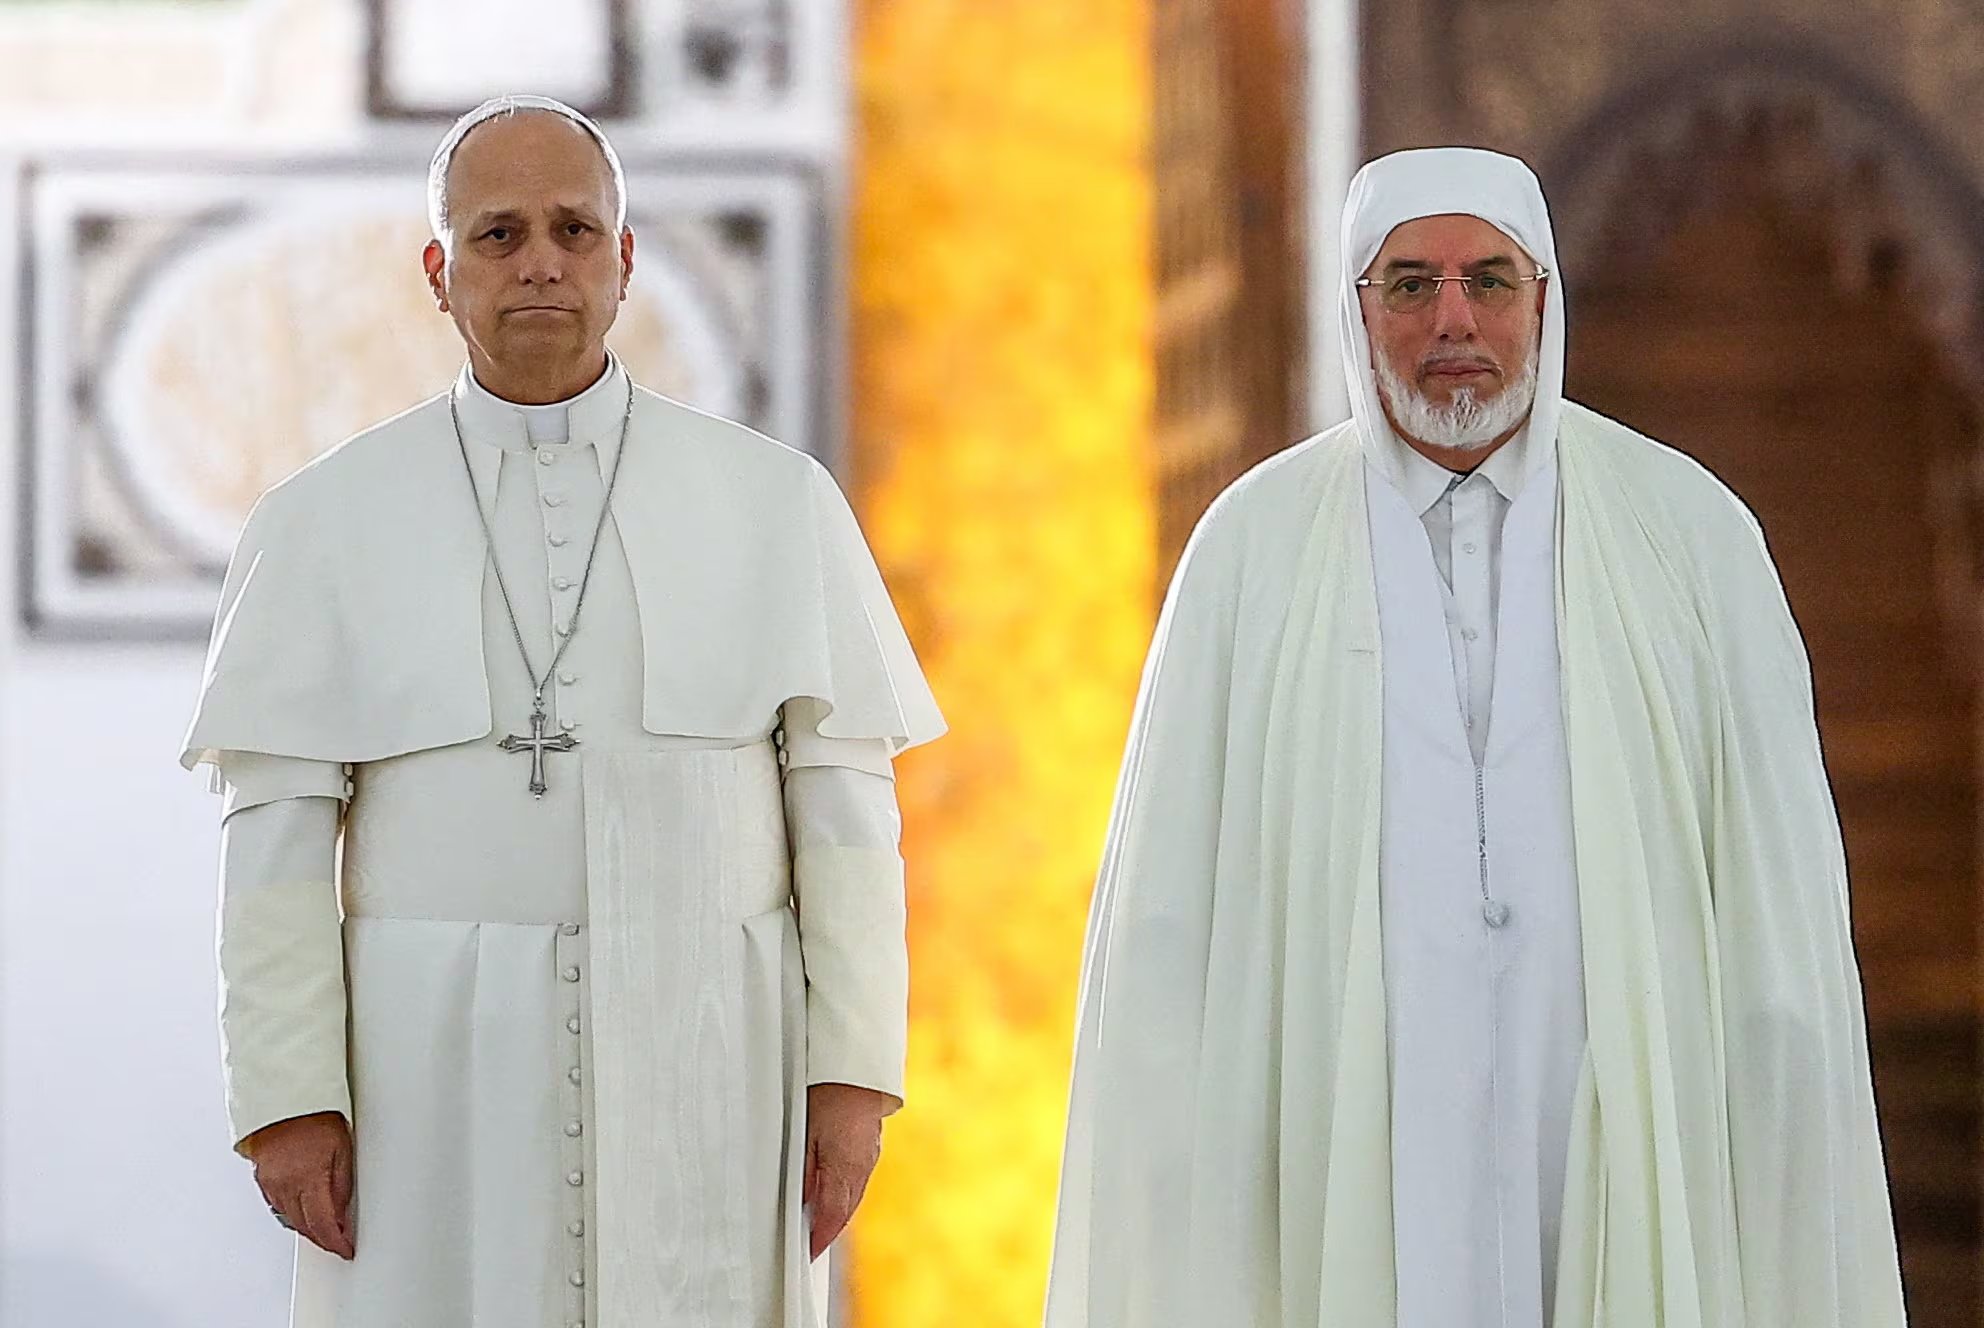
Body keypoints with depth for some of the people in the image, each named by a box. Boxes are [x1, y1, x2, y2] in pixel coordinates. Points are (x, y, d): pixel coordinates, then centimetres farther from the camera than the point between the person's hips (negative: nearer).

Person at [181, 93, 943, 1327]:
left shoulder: (777, 503, 6)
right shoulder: (326, 523, 5)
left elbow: (843, 802, 4)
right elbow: (279, 831, 1)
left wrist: (854, 1071, -3)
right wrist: (288, 1097, -6)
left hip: (703, 1079, 0)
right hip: (435, 1080, 0)